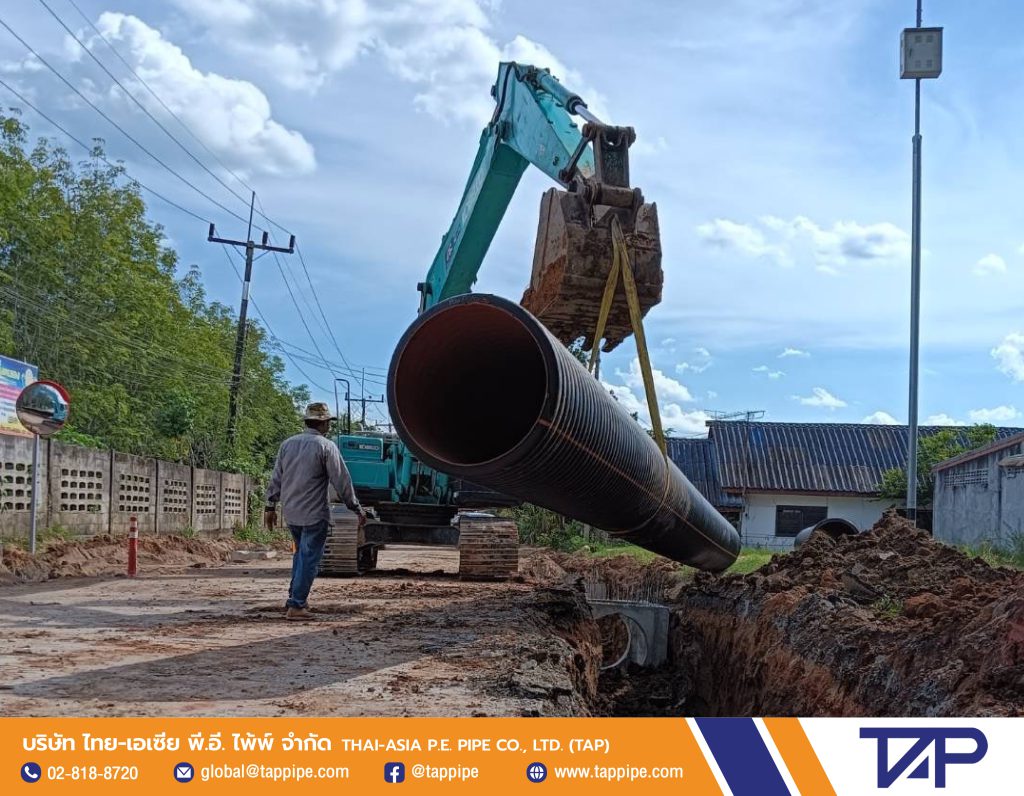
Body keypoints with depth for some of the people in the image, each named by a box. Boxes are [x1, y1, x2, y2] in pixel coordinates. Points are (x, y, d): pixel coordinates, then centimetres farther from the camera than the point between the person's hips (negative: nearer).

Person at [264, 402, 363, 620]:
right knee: (309, 559, -1)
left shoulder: (288, 444, 7)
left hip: (291, 513, 6)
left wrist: (270, 506, 19)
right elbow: (342, 481, -10)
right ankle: (296, 606, -3)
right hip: (315, 514, -6)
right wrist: (357, 509, -2)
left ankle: (296, 597, 23)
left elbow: (276, 478, 11)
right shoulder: (326, 446, -10)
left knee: (301, 553, 22)